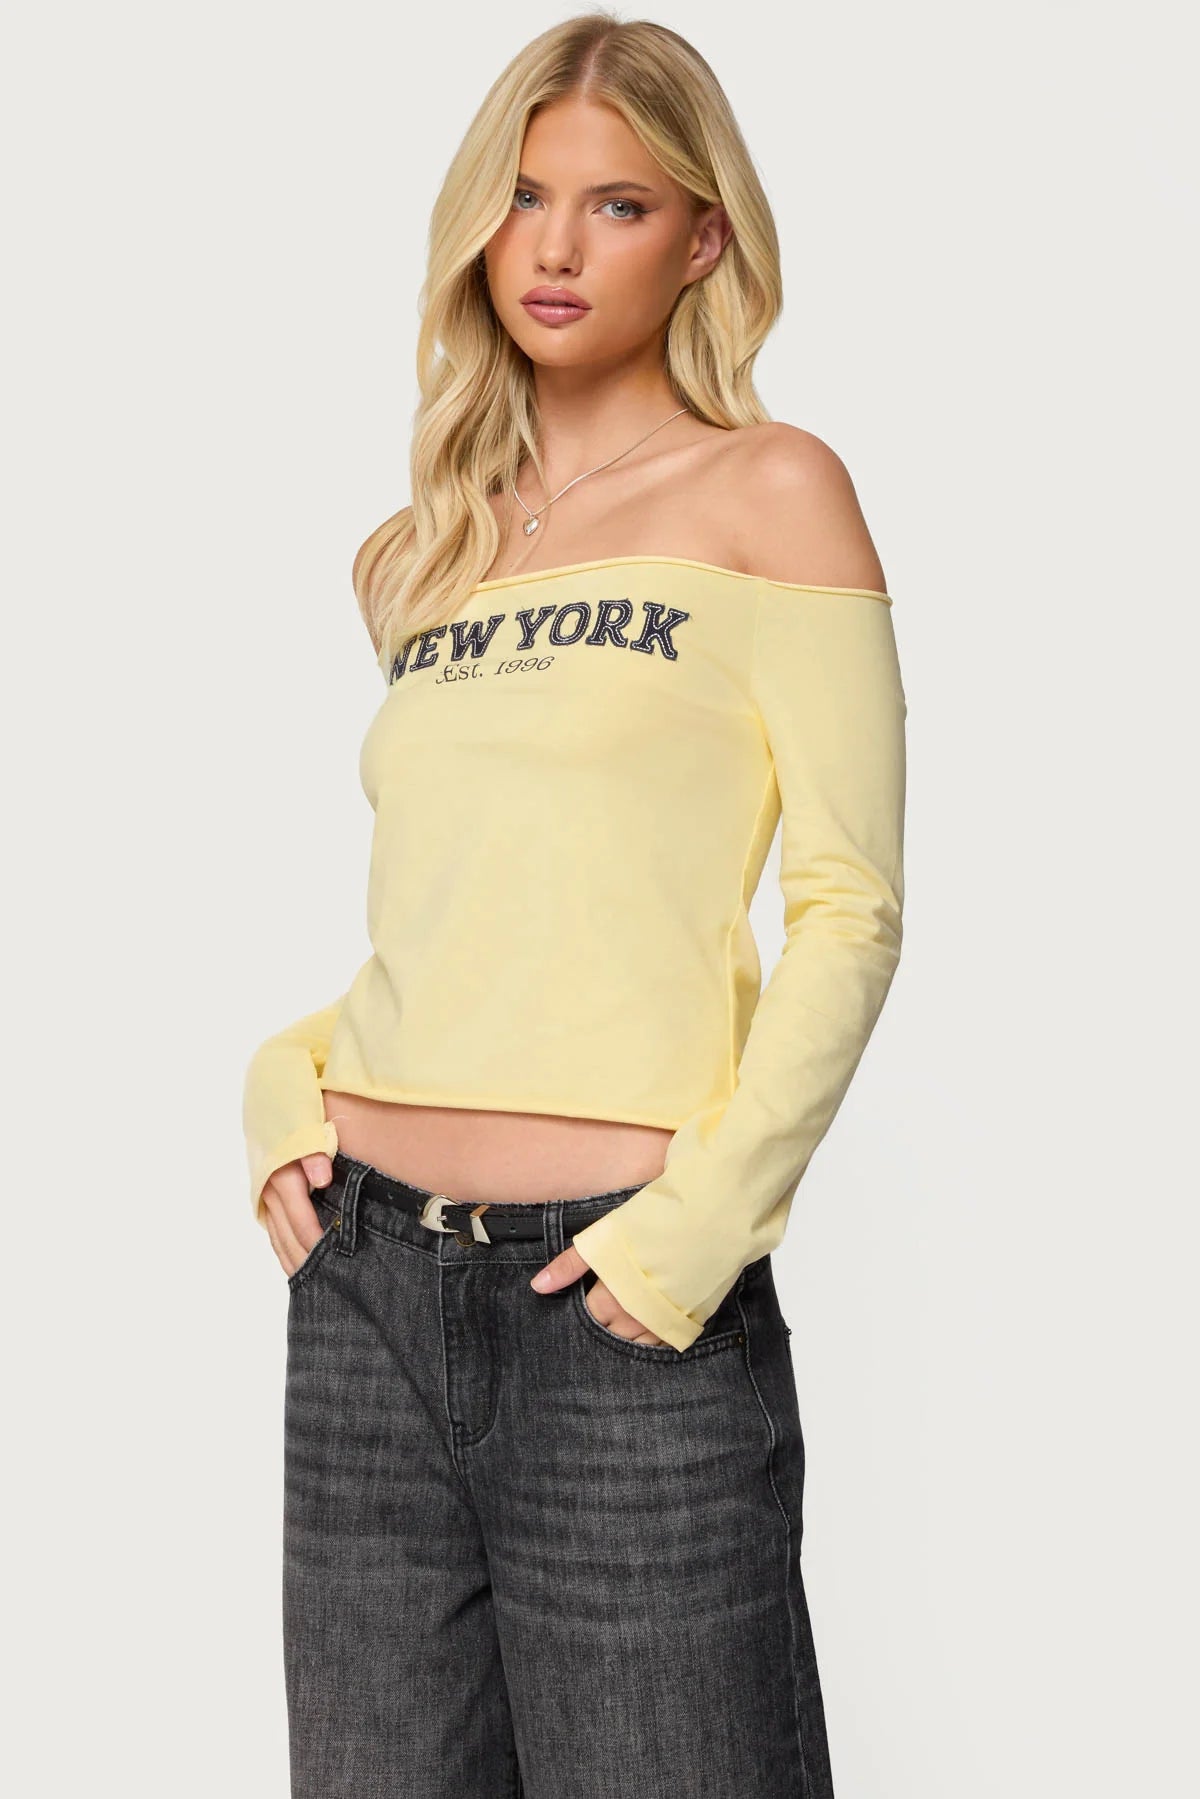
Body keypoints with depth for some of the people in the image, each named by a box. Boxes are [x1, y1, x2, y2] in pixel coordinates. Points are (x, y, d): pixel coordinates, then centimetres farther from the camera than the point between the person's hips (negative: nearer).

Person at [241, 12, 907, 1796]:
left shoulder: (771, 489, 0)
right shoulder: (432, 552, 15)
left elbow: (850, 908, -6)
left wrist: (702, 1222, -14)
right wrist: (288, 1079, 5)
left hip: (618, 1306, -5)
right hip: (368, 1285, 5)